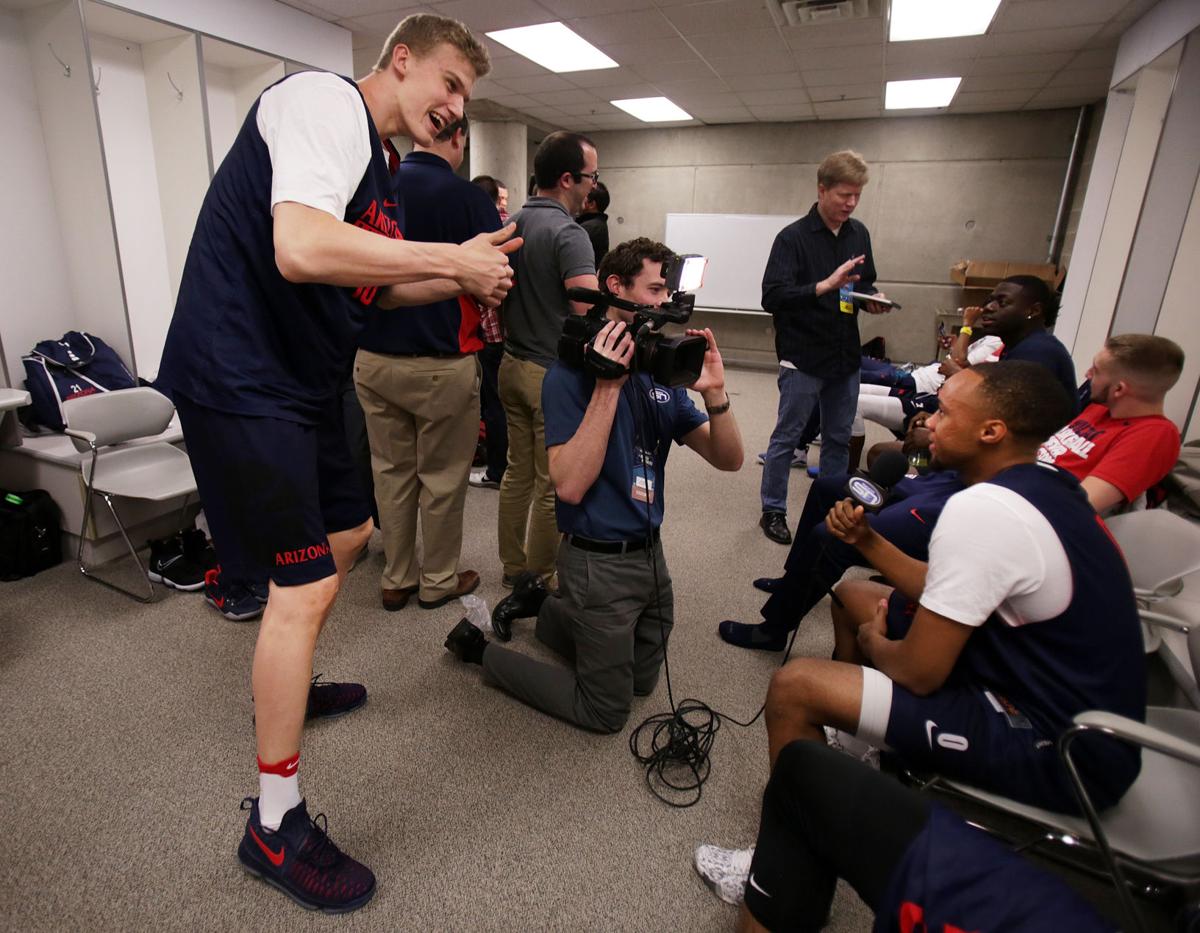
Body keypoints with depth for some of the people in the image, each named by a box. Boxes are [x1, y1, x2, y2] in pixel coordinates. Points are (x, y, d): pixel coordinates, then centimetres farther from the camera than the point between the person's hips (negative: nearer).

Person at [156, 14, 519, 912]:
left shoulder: (378, 164, 18)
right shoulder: (325, 102, -12)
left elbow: (369, 290, 21)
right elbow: (302, 250, -30)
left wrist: (460, 274, 7)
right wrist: (451, 257, -21)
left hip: (302, 383, 10)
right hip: (241, 381, -10)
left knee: (348, 532, 21)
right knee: (305, 585, -9)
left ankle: (287, 687, 44)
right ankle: (274, 827, 9)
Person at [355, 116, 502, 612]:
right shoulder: (467, 198, -11)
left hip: (373, 358, 5)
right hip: (441, 364, -4)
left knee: (391, 470, 16)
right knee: (442, 477, 10)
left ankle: (396, 579, 28)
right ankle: (439, 580, 24)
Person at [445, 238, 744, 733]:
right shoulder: (573, 372, -16)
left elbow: (728, 459, 0)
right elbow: (570, 484, -27)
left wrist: (714, 393, -18)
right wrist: (609, 386, -29)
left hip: (649, 552, 7)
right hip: (599, 562, -7)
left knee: (642, 681, 25)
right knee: (607, 711, 7)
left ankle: (542, 605, 37)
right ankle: (478, 647, 20)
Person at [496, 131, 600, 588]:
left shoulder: (512, 225, 9)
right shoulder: (568, 233, -17)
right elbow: (591, 314, -26)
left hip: (513, 365, 8)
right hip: (555, 374, -8)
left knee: (517, 472, 16)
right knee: (552, 486, 4)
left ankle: (512, 567, 29)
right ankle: (538, 581, 17)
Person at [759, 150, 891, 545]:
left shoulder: (859, 234, 9)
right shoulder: (793, 238, -10)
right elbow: (772, 297, -20)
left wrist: (872, 299, -1)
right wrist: (826, 285, -30)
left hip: (845, 357, 6)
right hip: (803, 359, -6)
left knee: (839, 439, 14)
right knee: (786, 438, 4)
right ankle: (773, 511, 18)